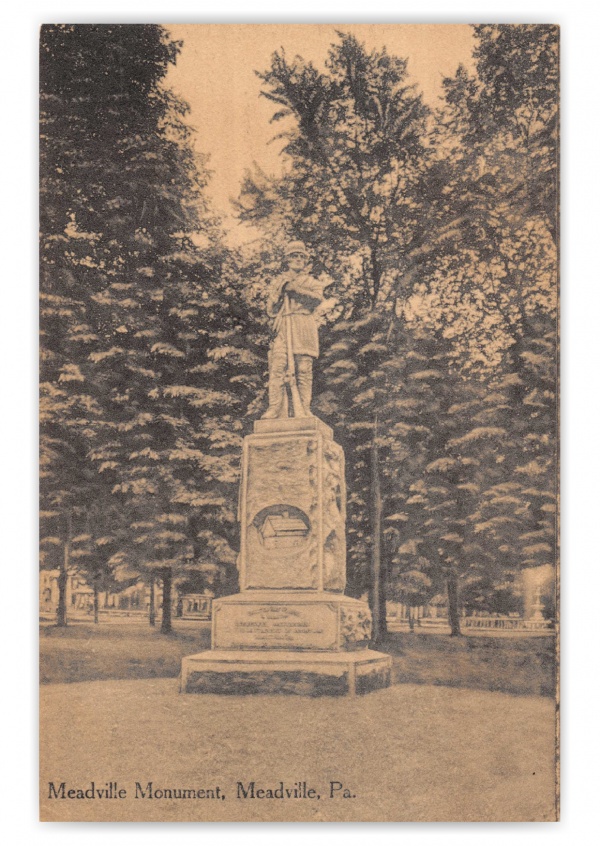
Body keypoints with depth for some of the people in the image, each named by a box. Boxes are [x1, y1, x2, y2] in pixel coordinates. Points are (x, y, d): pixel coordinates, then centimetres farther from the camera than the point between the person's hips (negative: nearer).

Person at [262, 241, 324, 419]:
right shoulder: (278, 282, 23)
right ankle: (276, 408, -18)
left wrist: (296, 289, -8)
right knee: (277, 367, -13)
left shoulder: (311, 282, 20)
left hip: (303, 327, -1)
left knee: (303, 369, -8)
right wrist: (280, 290, 3)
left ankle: (302, 409, -10)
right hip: (282, 327, 1)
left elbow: (318, 298, -3)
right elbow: (270, 310, 15)